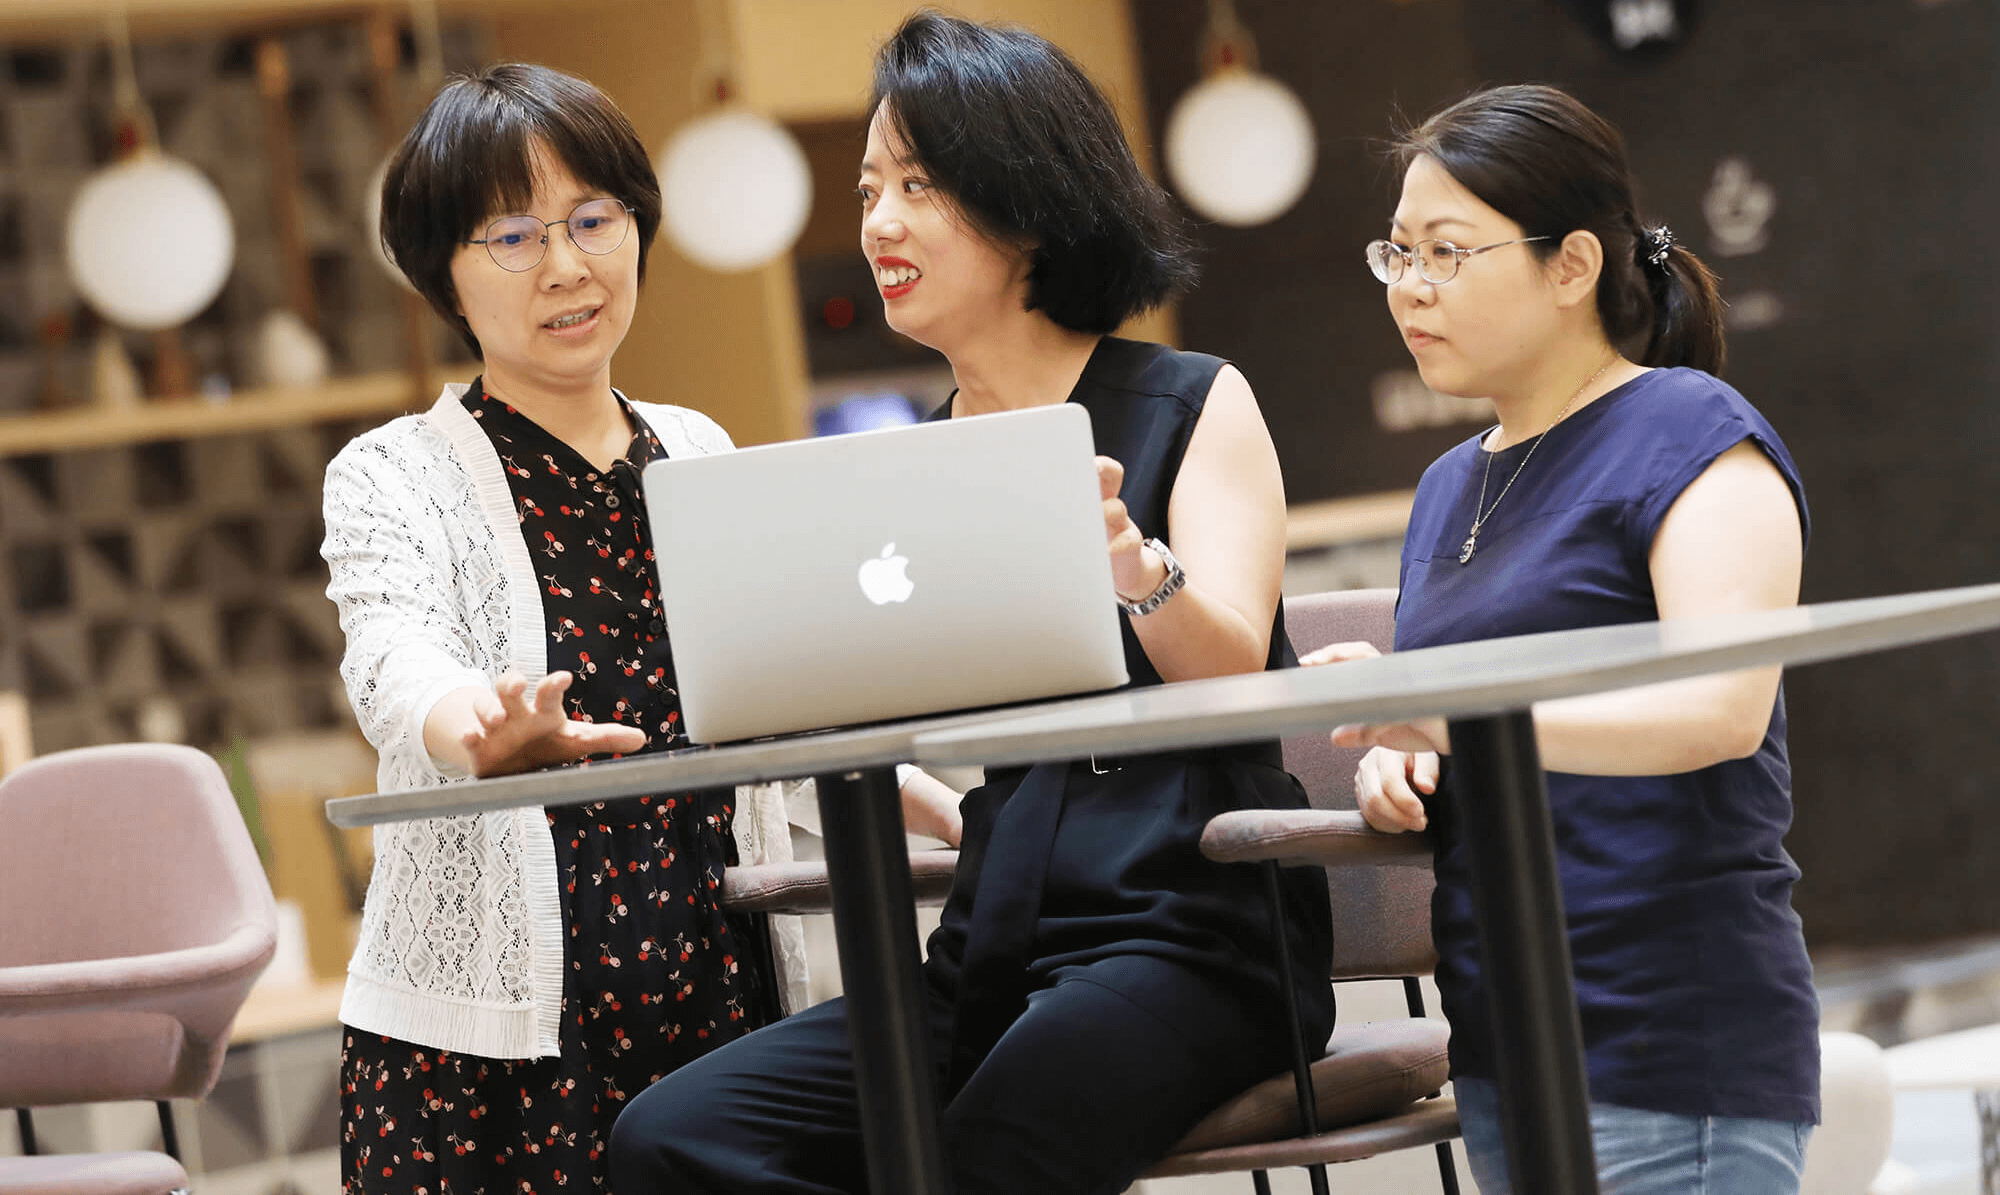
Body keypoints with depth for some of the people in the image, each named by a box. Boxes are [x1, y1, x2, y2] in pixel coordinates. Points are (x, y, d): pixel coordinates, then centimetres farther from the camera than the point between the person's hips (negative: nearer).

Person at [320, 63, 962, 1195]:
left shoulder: (699, 453, 15)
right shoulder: (393, 477, -1)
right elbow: (397, 657, -21)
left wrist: (965, 814, 13)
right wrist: (485, 735, -43)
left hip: (730, 1003, 4)